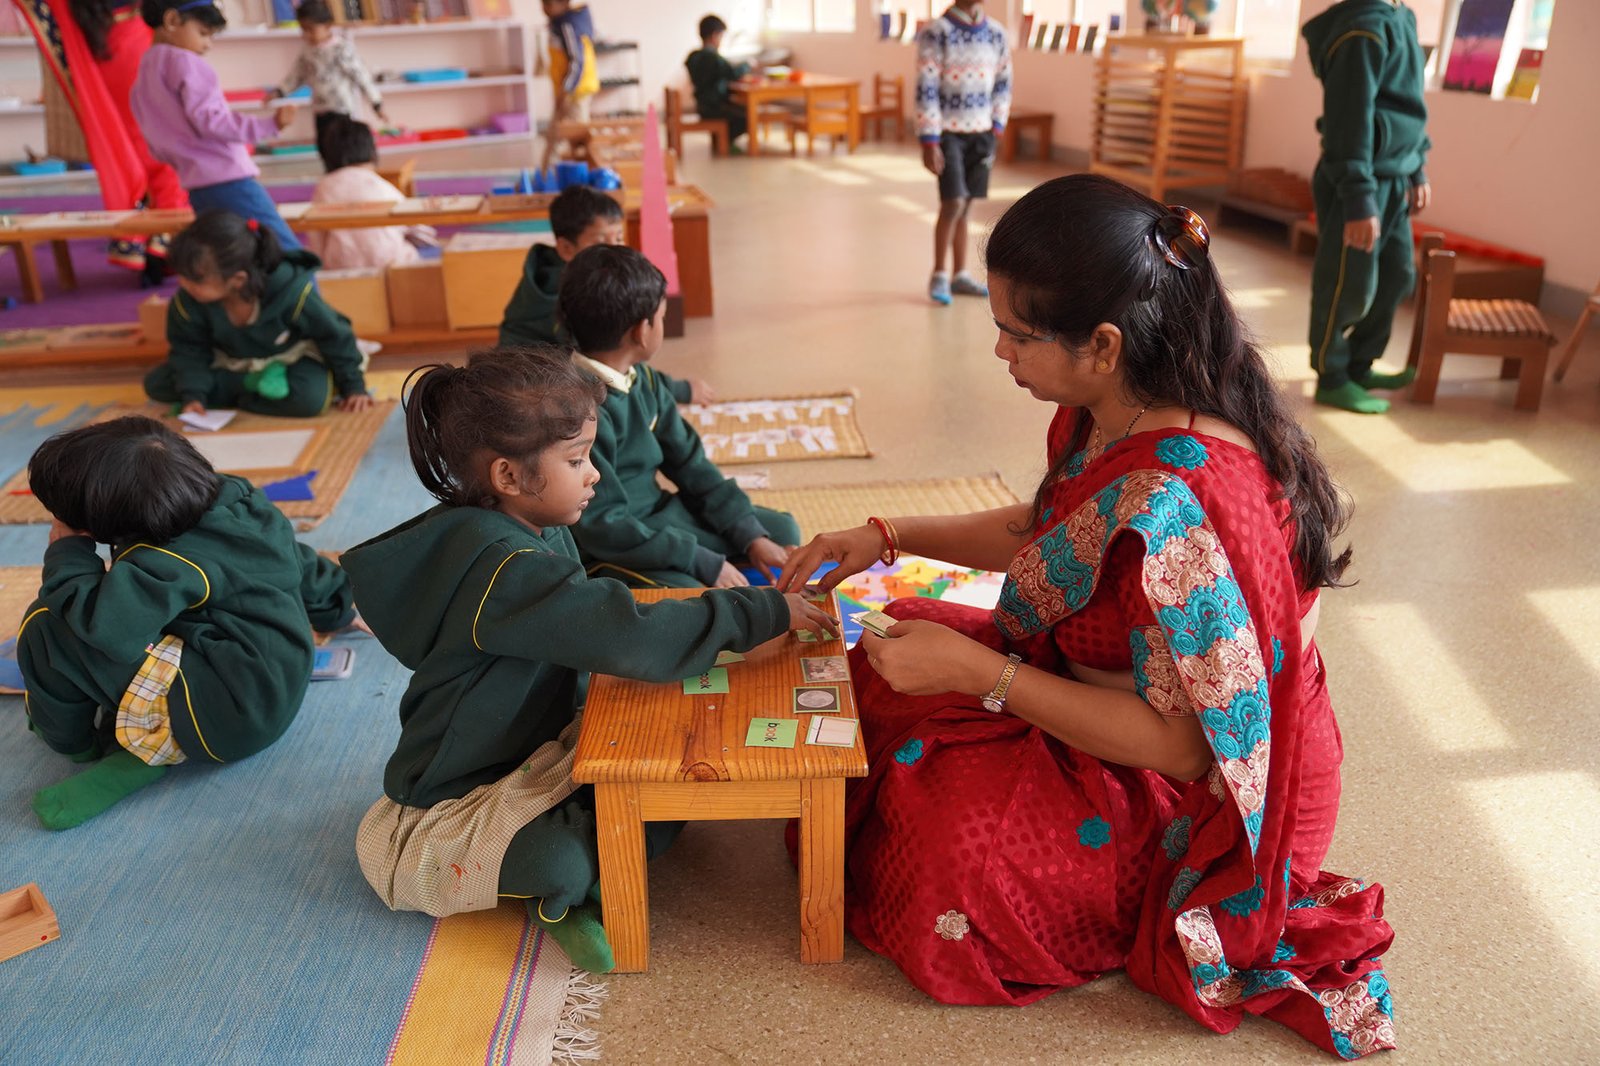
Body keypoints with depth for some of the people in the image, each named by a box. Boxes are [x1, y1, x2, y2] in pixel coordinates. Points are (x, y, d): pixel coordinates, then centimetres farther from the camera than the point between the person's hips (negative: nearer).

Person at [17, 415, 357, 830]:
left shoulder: (168, 566, -21)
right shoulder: (242, 502, 5)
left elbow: (102, 623, -36)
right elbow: (301, 564, 20)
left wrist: (68, 554, -14)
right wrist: (340, 609, 41)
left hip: (224, 719, -10)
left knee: (48, 625, -11)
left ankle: (77, 744, 13)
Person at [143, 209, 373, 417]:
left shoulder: (291, 292, -33)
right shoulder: (186, 302, -23)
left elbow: (334, 335, -19)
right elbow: (189, 349, -8)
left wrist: (353, 387, -14)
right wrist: (192, 395, -23)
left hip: (291, 357, -4)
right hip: (232, 362, 4)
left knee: (310, 398, -37)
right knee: (156, 384, -11)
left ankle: (237, 397, -10)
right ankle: (256, 384, -12)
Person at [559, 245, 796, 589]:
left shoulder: (643, 379, 1)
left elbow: (689, 463, 6)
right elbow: (603, 526, -26)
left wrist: (751, 537, -1)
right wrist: (707, 563, -23)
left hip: (659, 514, 9)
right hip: (605, 552, -9)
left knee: (782, 530, 13)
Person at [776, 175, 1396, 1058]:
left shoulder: (1175, 507, -37)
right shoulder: (1111, 414, -9)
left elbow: (1186, 745, -29)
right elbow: (1047, 530, 10)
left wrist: (979, 673, -27)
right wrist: (885, 538, 2)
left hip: (1204, 802, -8)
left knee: (941, 830, -22)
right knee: (879, 664, 3)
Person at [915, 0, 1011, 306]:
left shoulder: (996, 33, 5)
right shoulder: (936, 32, -10)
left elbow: (1003, 84, 14)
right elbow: (926, 89, -13)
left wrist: (996, 128, 6)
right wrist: (929, 142, -17)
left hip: (980, 132, 5)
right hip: (947, 131, -5)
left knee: (964, 206, 9)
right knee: (952, 203, -12)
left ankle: (960, 275, 18)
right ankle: (938, 275, 2)